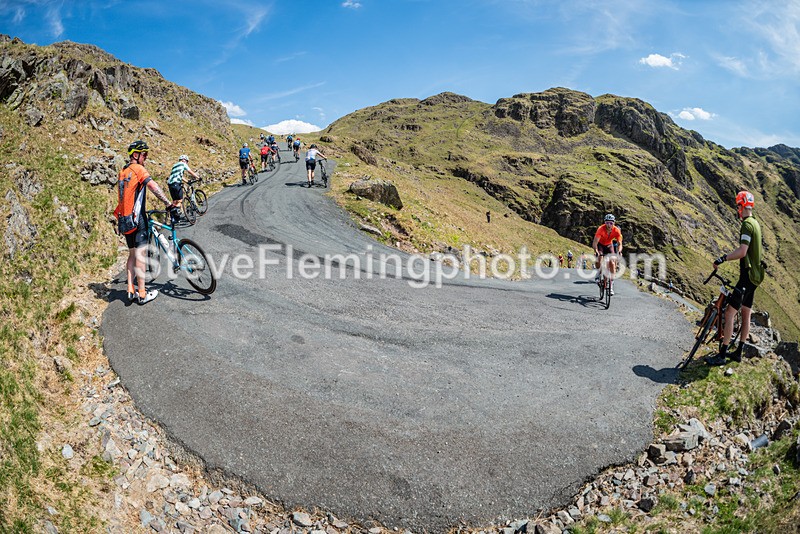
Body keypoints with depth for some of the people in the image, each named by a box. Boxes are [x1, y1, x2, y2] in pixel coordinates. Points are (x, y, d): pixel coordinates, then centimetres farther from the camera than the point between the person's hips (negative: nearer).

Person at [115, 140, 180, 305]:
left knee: (132, 254, 15)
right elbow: (152, 186, -26)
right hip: (137, 219, -8)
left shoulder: (123, 172, 17)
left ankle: (131, 291, 15)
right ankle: (142, 294, -1)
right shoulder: (138, 169, -9)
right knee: (141, 254, -4)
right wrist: (168, 203, -30)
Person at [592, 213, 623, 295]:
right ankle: (599, 273, 4)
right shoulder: (601, 229, -34)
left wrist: (619, 252, -47)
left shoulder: (616, 230, -27)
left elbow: (619, 243, -27)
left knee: (612, 263, -12)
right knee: (599, 259, -28)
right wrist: (596, 251, -55)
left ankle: (611, 285, -5)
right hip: (600, 244, -2)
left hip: (609, 245, 2)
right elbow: (595, 243, -39)